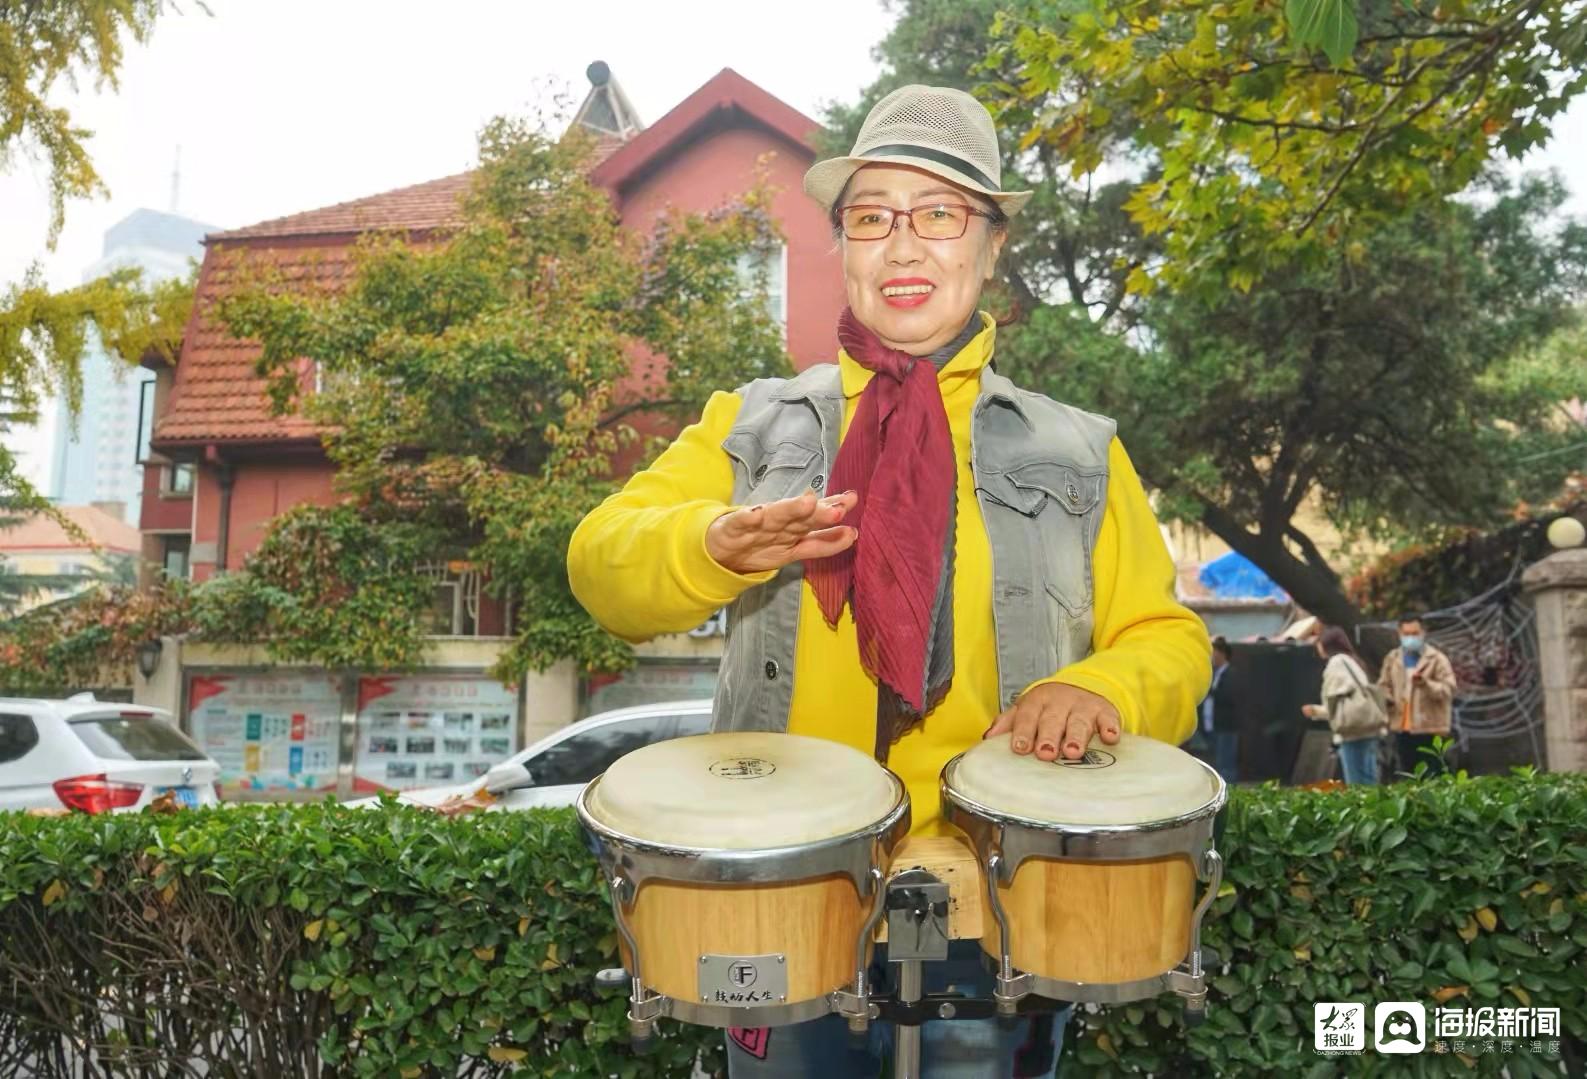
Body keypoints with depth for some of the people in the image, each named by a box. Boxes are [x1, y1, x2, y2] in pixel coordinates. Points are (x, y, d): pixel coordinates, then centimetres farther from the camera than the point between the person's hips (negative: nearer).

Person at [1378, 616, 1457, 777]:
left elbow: (1449, 689, -12)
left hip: (1430, 728, -5)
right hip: (1402, 728, 5)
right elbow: (1384, 685, 18)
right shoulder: (1392, 658, 10)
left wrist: (1426, 684, -28)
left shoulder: (1437, 659, -4)